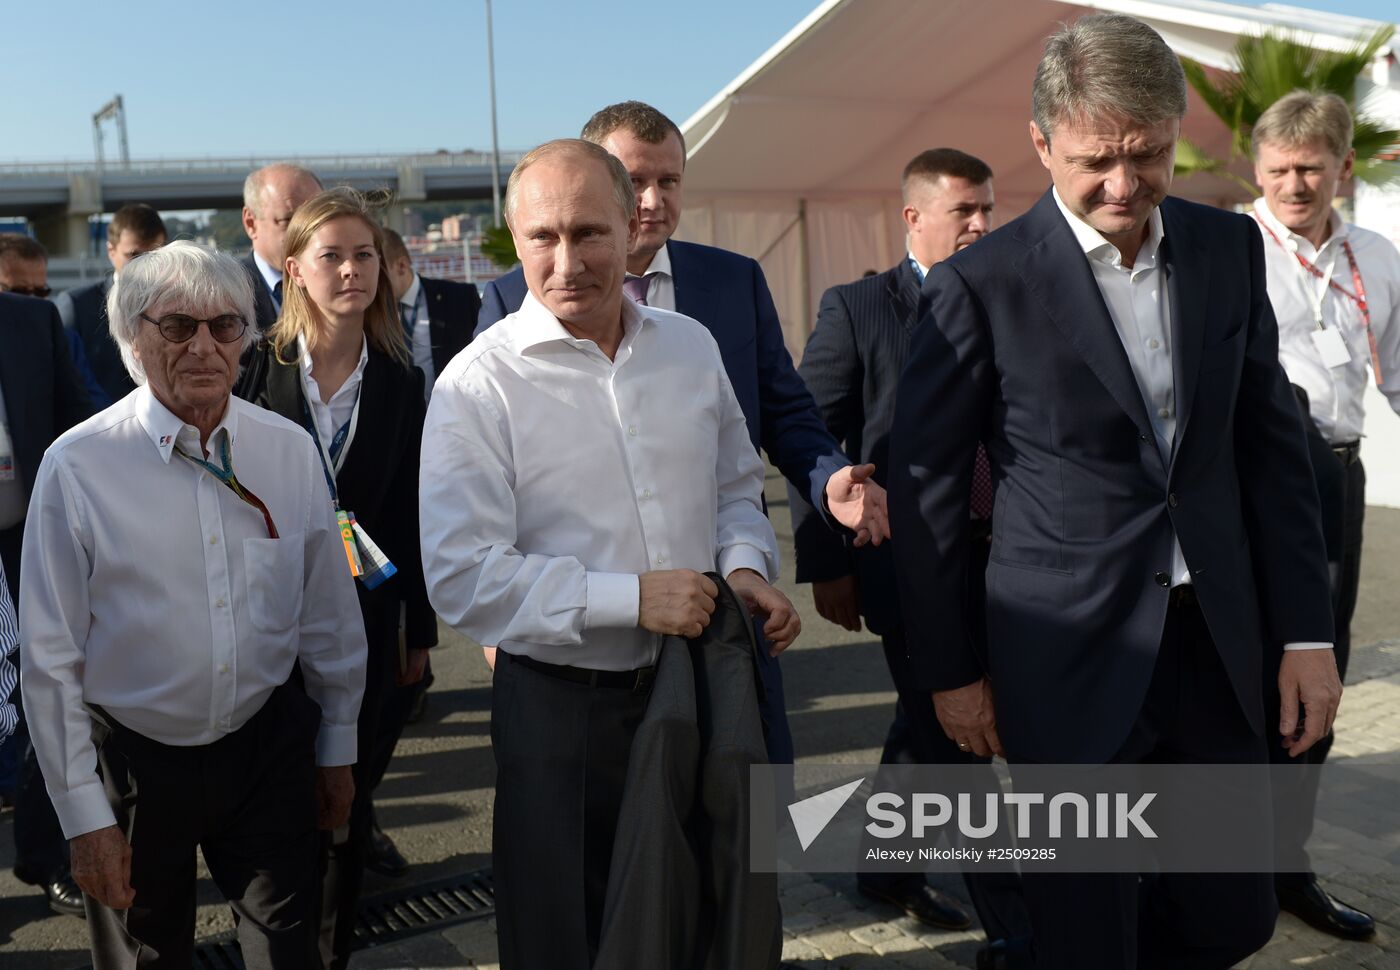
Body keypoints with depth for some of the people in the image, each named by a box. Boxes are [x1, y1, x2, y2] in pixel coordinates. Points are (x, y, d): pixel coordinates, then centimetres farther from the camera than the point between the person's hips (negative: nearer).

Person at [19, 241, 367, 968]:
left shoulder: (290, 451, -4)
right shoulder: (78, 466, -13)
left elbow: (329, 611, 5)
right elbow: (51, 657, -9)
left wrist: (337, 744, 11)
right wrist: (84, 816, -7)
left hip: (270, 747, 2)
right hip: (133, 762, -2)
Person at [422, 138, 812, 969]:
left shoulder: (691, 347, 2)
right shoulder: (480, 384, -13)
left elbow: (737, 486, 15)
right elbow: (463, 579, -18)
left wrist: (745, 565, -6)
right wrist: (630, 599, -23)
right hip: (561, 709, -4)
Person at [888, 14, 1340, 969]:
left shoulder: (1229, 247, 4)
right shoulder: (982, 283, -11)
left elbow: (1272, 443, 8)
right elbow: (927, 486, -4)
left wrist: (1307, 630, 5)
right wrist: (949, 669, -1)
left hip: (1217, 645, 5)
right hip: (1072, 663, -4)